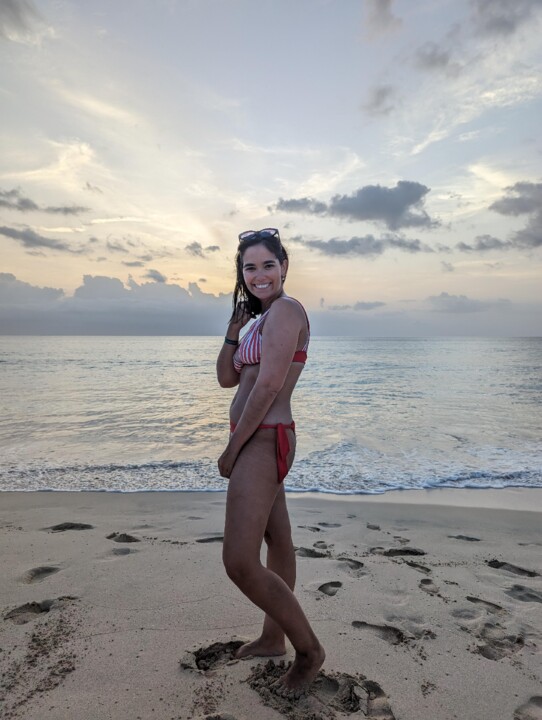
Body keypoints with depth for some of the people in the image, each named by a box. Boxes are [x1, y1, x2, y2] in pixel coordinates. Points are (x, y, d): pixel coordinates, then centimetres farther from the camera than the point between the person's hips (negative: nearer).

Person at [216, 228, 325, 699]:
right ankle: (273, 639, 37)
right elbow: (227, 379, 15)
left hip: (264, 441, -10)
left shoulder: (284, 310, -12)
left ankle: (309, 650, 10)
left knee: (240, 563, -11)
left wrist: (232, 447, -14)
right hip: (260, 442, 10)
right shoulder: (262, 319, 17)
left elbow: (269, 385, -20)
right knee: (277, 543, 20)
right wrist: (234, 328, 3)